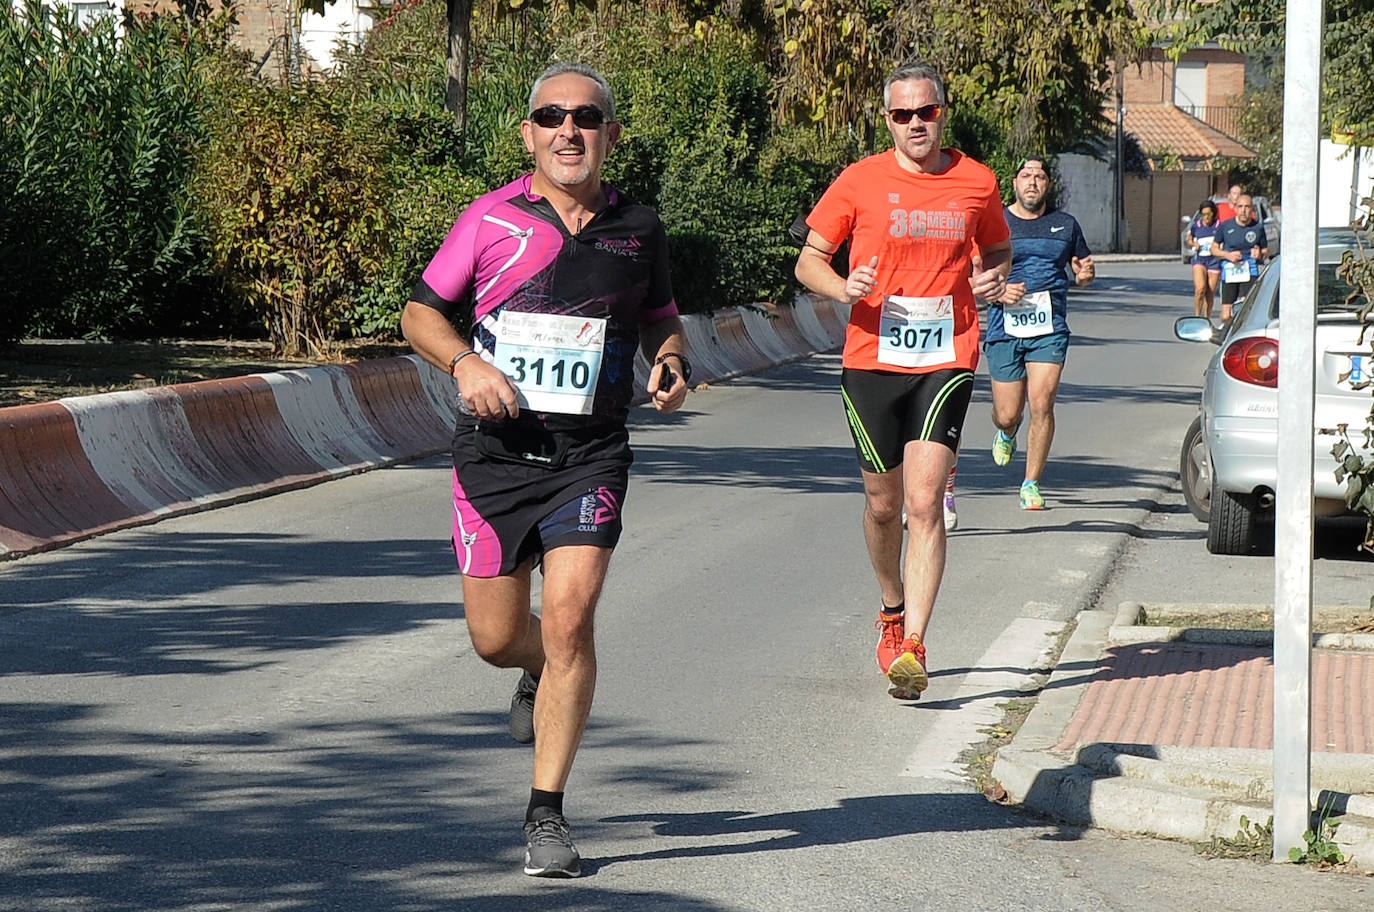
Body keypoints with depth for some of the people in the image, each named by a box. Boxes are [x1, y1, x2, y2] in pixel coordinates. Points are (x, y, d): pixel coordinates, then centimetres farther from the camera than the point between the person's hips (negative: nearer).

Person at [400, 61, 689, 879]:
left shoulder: (638, 229, 5)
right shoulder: (490, 219, 0)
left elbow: (661, 319, 21)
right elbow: (420, 312, 7)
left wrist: (673, 366, -1)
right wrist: (464, 361, -12)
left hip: (589, 454, 0)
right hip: (495, 450, 1)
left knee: (568, 618, -16)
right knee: (496, 639, 5)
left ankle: (548, 815, -6)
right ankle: (546, 675, 45)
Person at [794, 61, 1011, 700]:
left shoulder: (977, 184, 5)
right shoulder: (861, 182, 0)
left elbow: (998, 249, 22)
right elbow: (808, 262, 5)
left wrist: (995, 276, -1)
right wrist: (843, 288, -16)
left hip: (947, 360, -1)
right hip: (872, 360, 1)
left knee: (925, 500, -13)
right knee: (883, 504, 11)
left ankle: (911, 648, -16)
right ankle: (894, 609, 38)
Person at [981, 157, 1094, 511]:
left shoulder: (1065, 224, 10)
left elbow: (1082, 267, 22)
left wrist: (1086, 273, -2)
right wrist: (998, 293, -15)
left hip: (1050, 330, 1)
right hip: (1004, 330, -1)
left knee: (1042, 404, -14)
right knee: (1007, 414, 2)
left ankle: (1031, 484, -3)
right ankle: (1007, 433, 42)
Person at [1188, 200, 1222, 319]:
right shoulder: (1196, 226, 3)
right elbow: (1189, 240, 18)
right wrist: (1194, 244, -4)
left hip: (1214, 260, 0)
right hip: (1199, 259, 0)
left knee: (1210, 293, 3)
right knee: (1200, 289, -19)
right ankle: (1197, 317, -7)